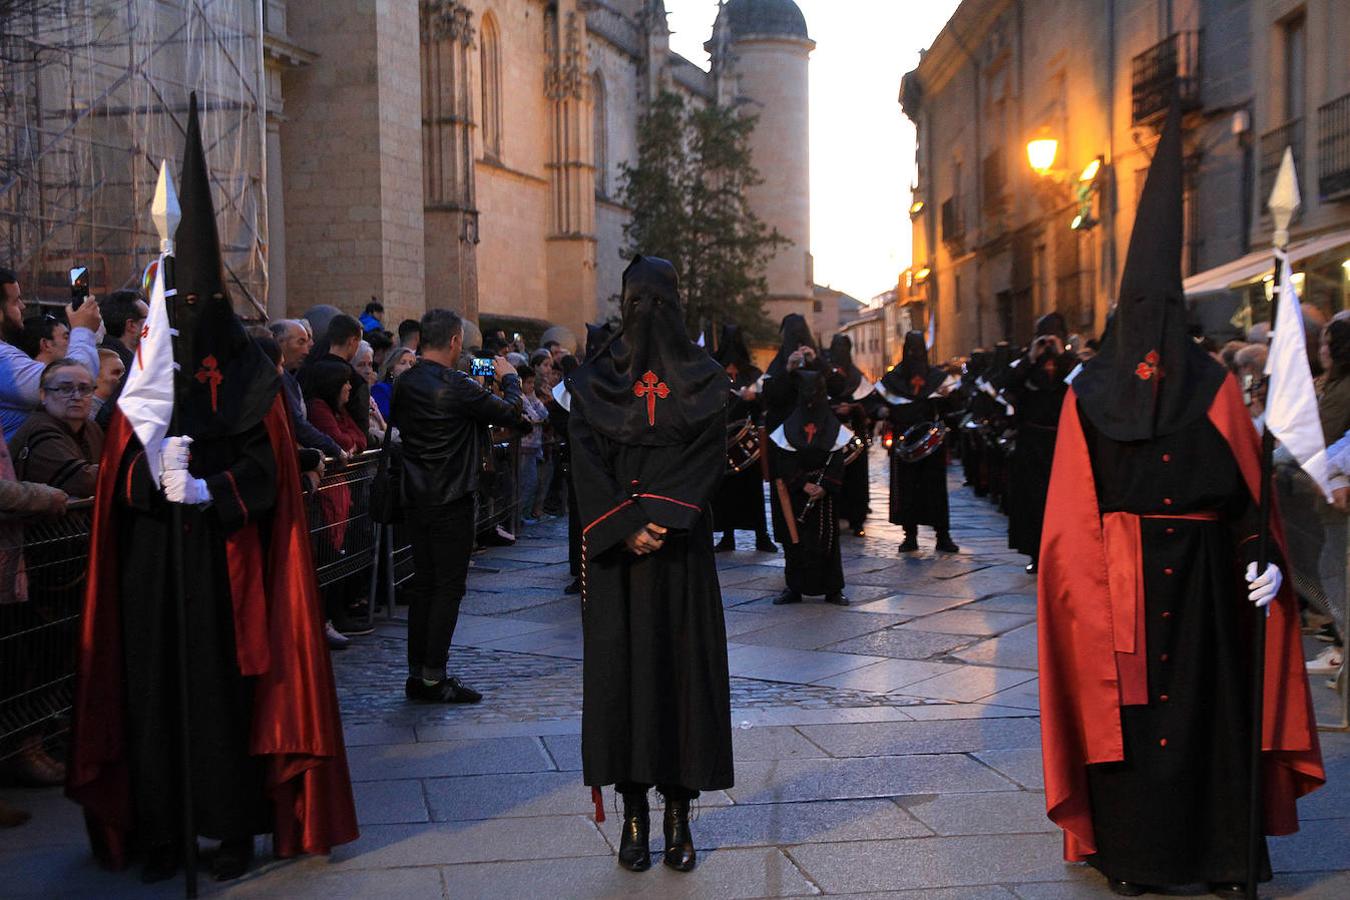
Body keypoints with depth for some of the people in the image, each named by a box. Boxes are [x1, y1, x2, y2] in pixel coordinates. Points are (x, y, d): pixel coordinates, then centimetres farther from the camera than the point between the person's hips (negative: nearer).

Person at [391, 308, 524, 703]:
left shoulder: (404, 383, 4)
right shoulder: (457, 387, -18)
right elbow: (512, 413, -12)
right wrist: (509, 379, 9)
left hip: (416, 498, 7)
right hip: (451, 501, -7)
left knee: (423, 585, 12)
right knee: (448, 588, -1)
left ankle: (417, 674, 17)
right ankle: (433, 679, 0)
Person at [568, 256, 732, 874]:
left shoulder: (703, 377, 5)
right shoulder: (595, 379, 5)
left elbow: (710, 456, -3)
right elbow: (586, 463, -3)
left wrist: (661, 520, -13)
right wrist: (628, 527, -14)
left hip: (682, 545, 0)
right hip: (614, 547, 0)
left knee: (684, 663, 0)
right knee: (621, 666, 0)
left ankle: (679, 811, 5)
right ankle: (634, 811, 5)